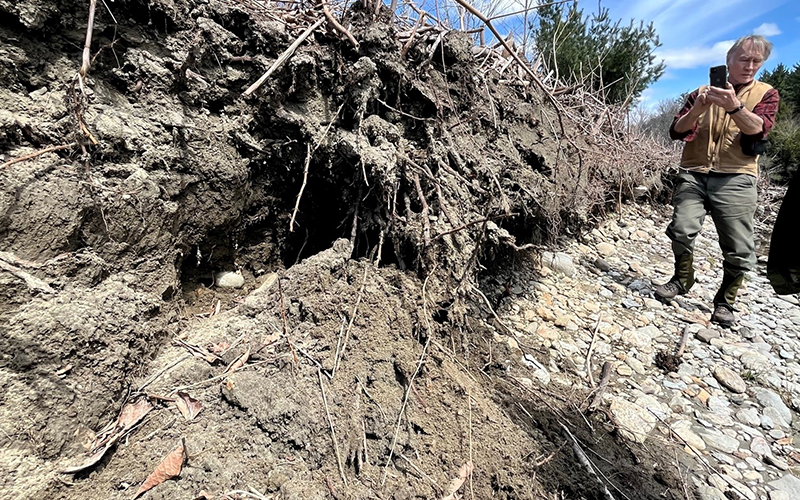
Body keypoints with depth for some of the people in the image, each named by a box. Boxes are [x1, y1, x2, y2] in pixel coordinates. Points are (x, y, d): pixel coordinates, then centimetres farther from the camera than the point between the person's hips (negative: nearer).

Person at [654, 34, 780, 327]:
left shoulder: (766, 94, 12)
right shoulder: (702, 93, 15)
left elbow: (759, 129, -7)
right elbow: (677, 131, 4)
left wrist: (734, 107, -25)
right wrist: (697, 109, -15)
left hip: (735, 179, 0)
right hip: (693, 174, 0)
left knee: (739, 249, -2)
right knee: (682, 229, -17)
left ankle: (725, 302, 14)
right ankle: (682, 279, 8)